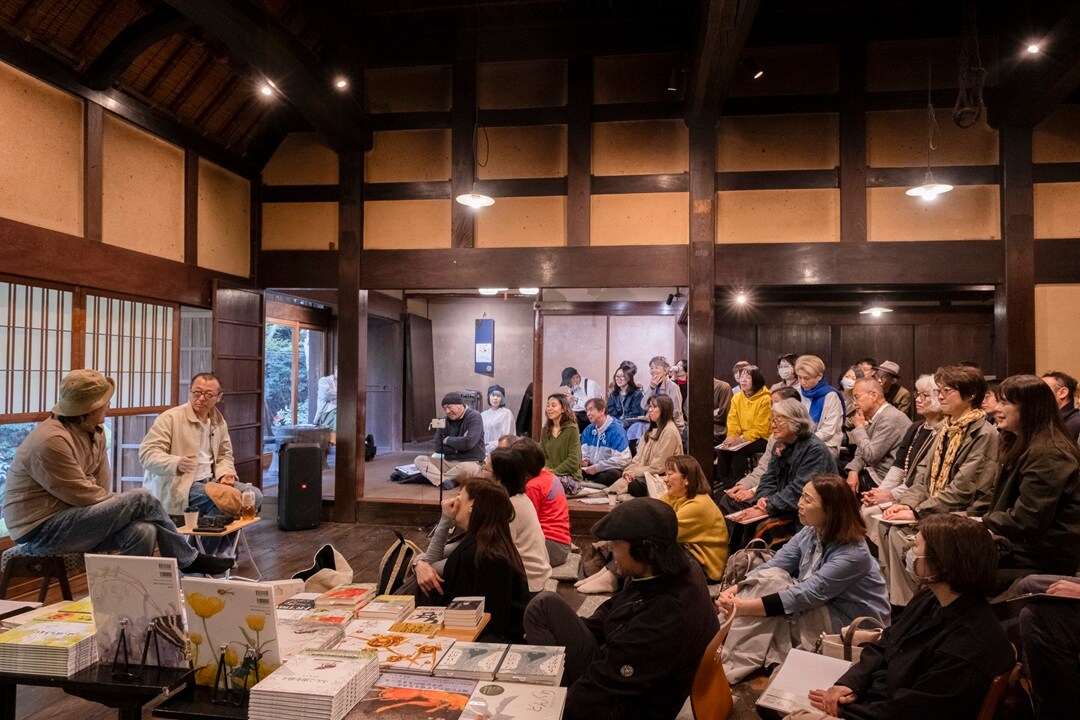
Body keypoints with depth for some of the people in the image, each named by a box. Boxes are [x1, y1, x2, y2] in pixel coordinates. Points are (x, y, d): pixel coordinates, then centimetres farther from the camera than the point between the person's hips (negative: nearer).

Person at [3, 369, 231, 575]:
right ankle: (188, 560, -2)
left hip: (71, 518, 8)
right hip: (40, 532, -8)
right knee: (142, 499, -18)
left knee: (143, 532, -20)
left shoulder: (95, 432, 7)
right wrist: (125, 505, -8)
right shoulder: (52, 442, -23)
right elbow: (83, 496, -21)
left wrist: (112, 516, -11)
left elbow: (102, 482, 6)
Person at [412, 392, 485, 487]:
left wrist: (447, 440, -5)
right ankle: (445, 480, -33)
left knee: (466, 468, -40)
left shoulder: (474, 417, -7)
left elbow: (468, 443, -21)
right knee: (419, 460, -12)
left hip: (470, 462, -5)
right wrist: (458, 444, -12)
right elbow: (438, 447, 2)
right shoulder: (446, 421, 9)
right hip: (448, 462, 6)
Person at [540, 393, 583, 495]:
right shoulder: (545, 430, 13)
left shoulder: (572, 429, -6)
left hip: (571, 478, -5)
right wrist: (547, 470, -8)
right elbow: (543, 456, 12)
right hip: (551, 476, 5)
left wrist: (554, 471, -17)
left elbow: (573, 461, -11)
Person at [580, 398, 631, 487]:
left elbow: (621, 459, -17)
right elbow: (584, 452, 16)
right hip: (592, 468, 4)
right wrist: (584, 460, -8)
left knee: (612, 475, -39)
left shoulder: (616, 430, -10)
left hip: (611, 470, -4)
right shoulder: (588, 430, 11)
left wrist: (597, 467, -18)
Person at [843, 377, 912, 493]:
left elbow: (871, 455, -22)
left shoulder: (891, 418, -19)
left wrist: (859, 427, -10)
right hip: (871, 470, 9)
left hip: (883, 479, -9)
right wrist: (853, 471, -7)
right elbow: (861, 453, 13)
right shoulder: (871, 417, 12)